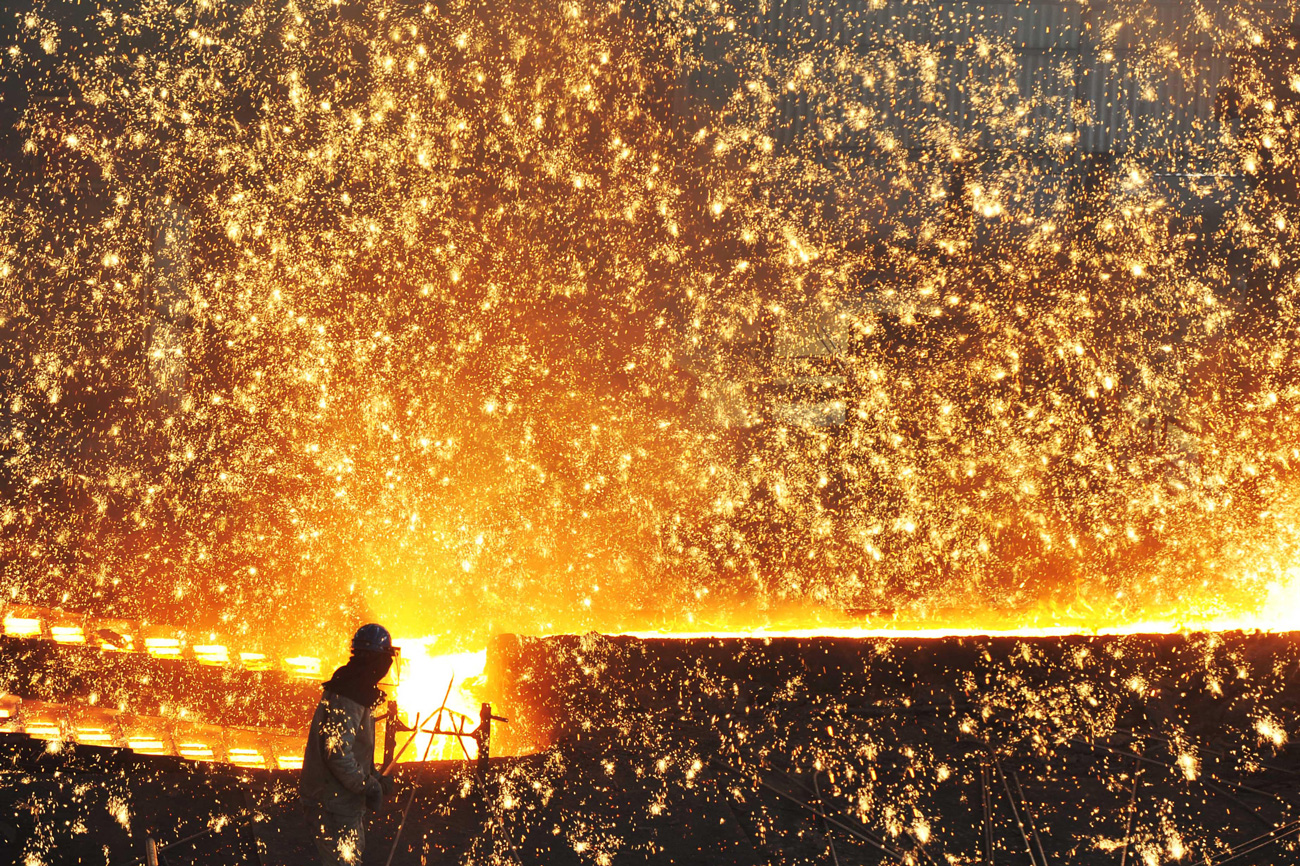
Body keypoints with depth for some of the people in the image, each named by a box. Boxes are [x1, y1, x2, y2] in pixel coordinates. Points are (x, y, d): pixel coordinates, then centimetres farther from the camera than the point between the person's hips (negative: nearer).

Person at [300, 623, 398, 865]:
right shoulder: (348, 697, -22)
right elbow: (337, 752, -27)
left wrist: (374, 778, 16)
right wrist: (368, 786, -19)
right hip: (333, 801, -11)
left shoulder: (354, 688, 11)